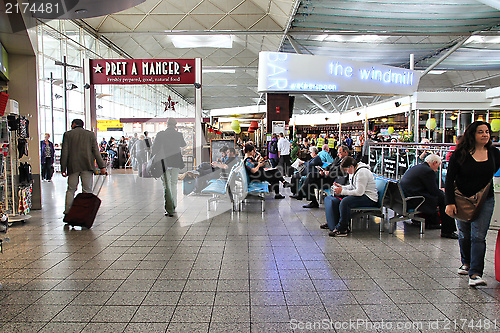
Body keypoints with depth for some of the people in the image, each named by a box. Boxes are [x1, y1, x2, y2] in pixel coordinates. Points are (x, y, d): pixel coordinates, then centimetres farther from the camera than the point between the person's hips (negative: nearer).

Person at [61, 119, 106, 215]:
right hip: (87, 166, 0)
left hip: (73, 166, 0)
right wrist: (102, 166, 2)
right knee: (87, 190, 2)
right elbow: (96, 152, 1)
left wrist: (63, 168, 3)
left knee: (71, 190, 10)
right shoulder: (91, 134, 5)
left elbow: (64, 152, 0)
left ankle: (68, 211, 7)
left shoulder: (67, 134, 4)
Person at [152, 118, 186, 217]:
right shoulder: (179, 135, -3)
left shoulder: (160, 134, -8)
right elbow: (183, 145, 16)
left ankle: (169, 209, -5)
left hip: (164, 162, -2)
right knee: (174, 184, 18)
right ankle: (173, 207, 24)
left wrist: (154, 159, 6)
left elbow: (154, 148, -8)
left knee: (166, 186, 3)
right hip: (176, 162, 2)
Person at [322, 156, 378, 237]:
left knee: (345, 202, -34)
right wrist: (341, 187, 4)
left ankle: (342, 229, -26)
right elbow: (352, 186, 22)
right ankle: (331, 223, 12)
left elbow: (359, 192, -26)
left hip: (369, 198, -11)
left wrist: (342, 191, -22)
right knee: (334, 199, 2)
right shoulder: (355, 171, 11)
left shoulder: (362, 172, -21)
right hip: (361, 194, 11)